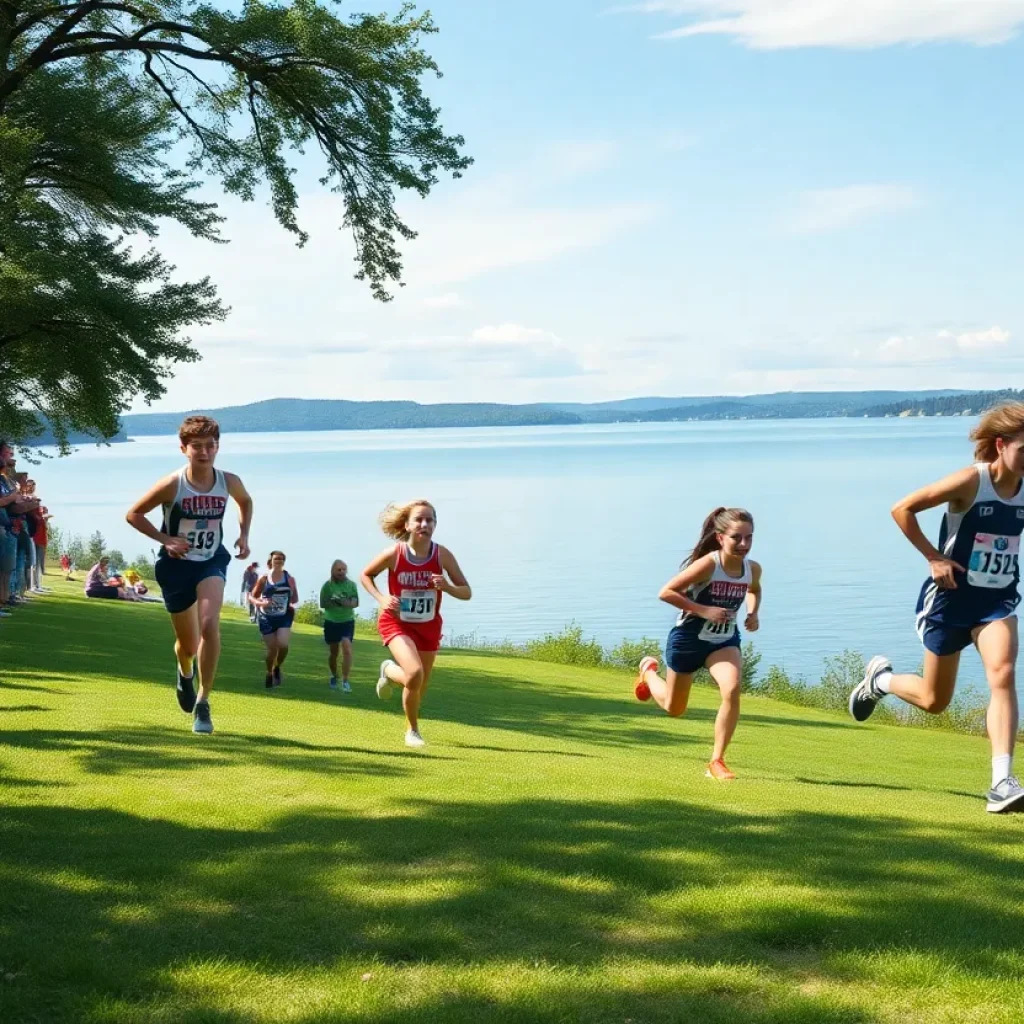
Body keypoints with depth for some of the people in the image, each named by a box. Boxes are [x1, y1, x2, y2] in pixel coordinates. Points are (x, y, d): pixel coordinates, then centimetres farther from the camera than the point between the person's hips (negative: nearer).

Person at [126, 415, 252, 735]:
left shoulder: (229, 482, -10)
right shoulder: (172, 485, -19)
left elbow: (246, 502, 14)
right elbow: (133, 514, -9)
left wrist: (244, 534, 0)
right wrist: (165, 540, -18)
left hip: (212, 562, 1)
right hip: (177, 565, -1)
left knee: (210, 626, -23)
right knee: (188, 644, 9)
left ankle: (203, 703, -12)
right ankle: (185, 672, 49)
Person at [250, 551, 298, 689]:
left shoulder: (290, 579, 2)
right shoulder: (263, 579, -1)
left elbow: (295, 598, 11)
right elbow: (252, 597, 3)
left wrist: (292, 603, -12)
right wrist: (260, 603, -17)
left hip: (284, 617, 0)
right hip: (266, 618, 0)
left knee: (283, 644, -20)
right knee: (272, 648, 0)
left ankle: (277, 668, 9)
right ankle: (269, 674, 26)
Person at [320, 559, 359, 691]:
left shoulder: (351, 585, -3)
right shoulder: (328, 585, -6)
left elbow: (356, 603, -4)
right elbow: (322, 604, -6)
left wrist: (348, 603, -26)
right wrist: (332, 602, -24)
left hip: (347, 621, 0)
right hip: (331, 622, 0)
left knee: (347, 649, -17)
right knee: (333, 652, 12)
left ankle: (345, 681, -14)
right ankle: (334, 677, 35)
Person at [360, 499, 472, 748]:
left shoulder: (442, 555, -14)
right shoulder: (393, 554, -18)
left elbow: (466, 593, -8)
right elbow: (365, 575, -1)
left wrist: (447, 587, -28)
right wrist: (381, 599, -17)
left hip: (428, 626, 3)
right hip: (396, 623, -3)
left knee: (420, 687, 14)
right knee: (414, 675, -27)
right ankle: (389, 670, 8)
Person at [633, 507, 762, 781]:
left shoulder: (753, 569, -10)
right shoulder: (707, 565, -27)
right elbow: (666, 592, -25)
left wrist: (753, 613, -3)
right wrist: (704, 610, -30)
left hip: (725, 641, 3)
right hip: (688, 640, -3)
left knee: (732, 690, -27)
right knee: (674, 708, 16)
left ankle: (717, 761, -14)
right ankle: (648, 671, 51)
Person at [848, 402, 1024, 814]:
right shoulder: (971, 481, -19)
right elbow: (902, 509, -15)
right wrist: (934, 557, -17)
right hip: (952, 596, -4)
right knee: (934, 701, 9)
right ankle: (880, 678, 41)